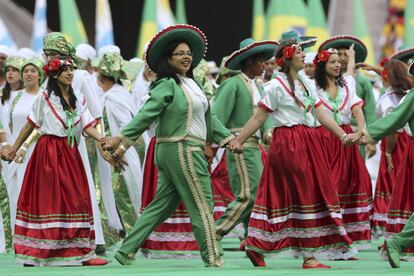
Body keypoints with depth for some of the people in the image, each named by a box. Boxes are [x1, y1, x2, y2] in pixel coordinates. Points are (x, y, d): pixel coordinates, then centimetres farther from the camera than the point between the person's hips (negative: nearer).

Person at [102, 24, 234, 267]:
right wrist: (123, 140, -20)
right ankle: (212, 258, 4)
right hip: (181, 151, -9)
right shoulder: (167, 86, -11)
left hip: (191, 151, 9)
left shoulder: (192, 85, 16)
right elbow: (145, 115, -16)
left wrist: (228, 138, 17)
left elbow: (208, 117, 21)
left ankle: (127, 251, 11)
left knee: (162, 205, 10)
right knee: (202, 204, -2)